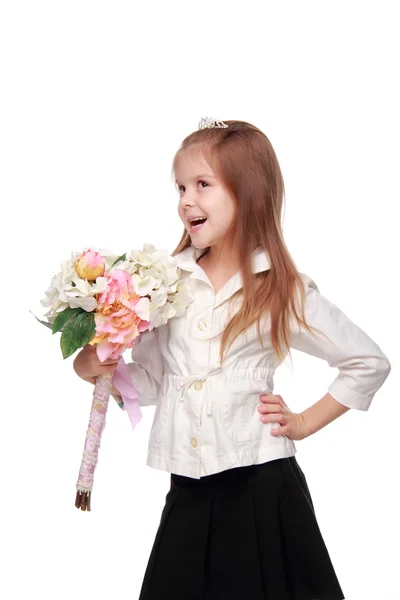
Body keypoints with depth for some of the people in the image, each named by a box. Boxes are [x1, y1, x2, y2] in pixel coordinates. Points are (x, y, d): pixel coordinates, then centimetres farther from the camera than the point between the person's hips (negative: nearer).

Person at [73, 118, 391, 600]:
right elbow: (151, 380, 8)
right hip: (188, 490, 3)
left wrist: (304, 423, 0)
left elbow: (369, 363, 3)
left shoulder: (284, 291, -5)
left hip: (262, 486, -3)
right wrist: (94, 367, -8)